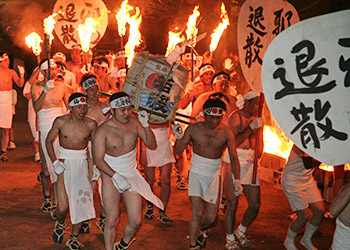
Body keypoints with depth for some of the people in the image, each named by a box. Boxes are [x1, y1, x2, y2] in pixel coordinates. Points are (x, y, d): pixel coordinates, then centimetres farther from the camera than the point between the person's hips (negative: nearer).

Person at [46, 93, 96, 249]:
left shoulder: (91, 124, -6)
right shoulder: (61, 122, -9)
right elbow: (49, 141, 4)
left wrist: (92, 164, 1)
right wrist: (55, 162, -5)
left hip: (82, 163, 1)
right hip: (65, 163, -1)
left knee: (83, 202, -4)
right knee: (62, 207, -8)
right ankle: (60, 223, 29)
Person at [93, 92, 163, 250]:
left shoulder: (134, 123, -1)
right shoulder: (103, 130, -14)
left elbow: (152, 144, 0)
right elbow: (98, 160, -16)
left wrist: (146, 125, -15)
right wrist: (116, 176, -27)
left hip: (131, 176, 4)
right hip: (110, 177, -3)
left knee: (135, 221, 3)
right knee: (111, 221, -5)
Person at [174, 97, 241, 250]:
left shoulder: (226, 133, -7)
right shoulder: (194, 129, -9)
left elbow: (233, 157, -9)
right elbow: (178, 151, -4)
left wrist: (237, 179, -19)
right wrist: (178, 138, -25)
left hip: (214, 176, 2)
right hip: (196, 174, -2)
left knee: (211, 218, 5)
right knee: (197, 214, -12)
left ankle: (200, 229, 39)